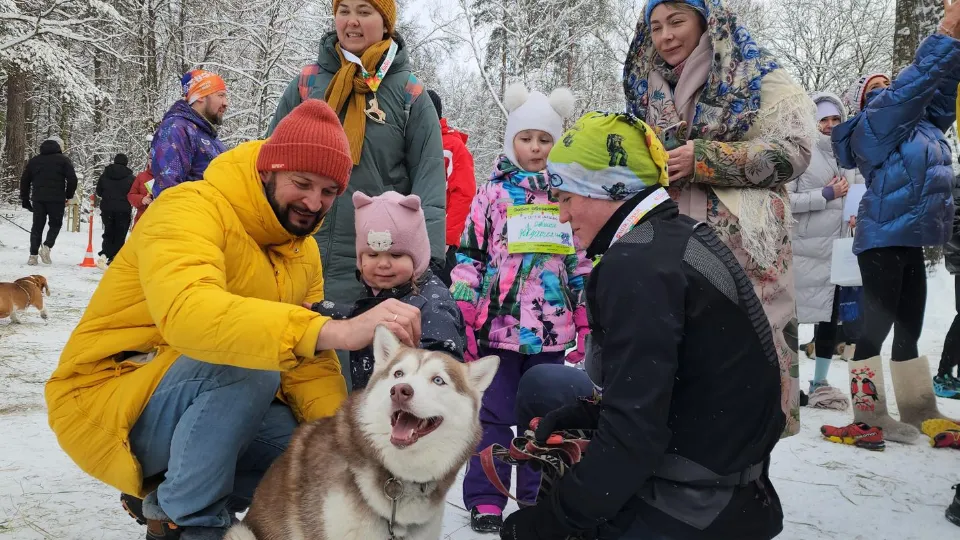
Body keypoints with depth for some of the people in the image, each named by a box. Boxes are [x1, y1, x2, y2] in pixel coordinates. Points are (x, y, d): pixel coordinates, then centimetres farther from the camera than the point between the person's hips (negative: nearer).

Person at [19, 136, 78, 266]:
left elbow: (24, 180, 15)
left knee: (37, 226, 9)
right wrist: (69, 196, 5)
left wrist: (25, 199, 20)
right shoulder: (63, 160, 2)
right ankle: (47, 246, -11)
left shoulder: (34, 160, 16)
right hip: (56, 199, -3)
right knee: (55, 224, 11)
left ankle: (33, 255, 2)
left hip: (37, 199, 3)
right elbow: (72, 179, -7)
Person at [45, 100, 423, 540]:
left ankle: (163, 497, 9)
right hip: (107, 398, -8)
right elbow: (188, 311, -44)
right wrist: (334, 331, -54)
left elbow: (310, 364, 1)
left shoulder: (304, 250, 4)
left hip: (207, 404, 8)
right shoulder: (191, 210, -22)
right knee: (247, 369, -32)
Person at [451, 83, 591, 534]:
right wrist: (462, 320, -6)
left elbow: (582, 263, 13)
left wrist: (585, 324, 10)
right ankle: (485, 501, 15)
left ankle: (539, 498, 24)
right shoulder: (493, 192, 1)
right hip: (498, 325, -2)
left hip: (551, 329, 3)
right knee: (494, 417, 5)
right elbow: (469, 255, 0)